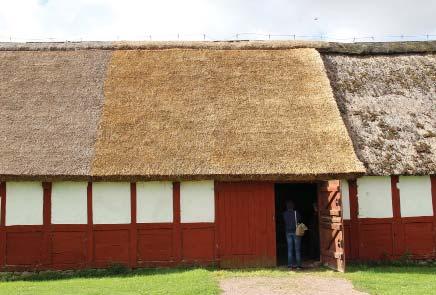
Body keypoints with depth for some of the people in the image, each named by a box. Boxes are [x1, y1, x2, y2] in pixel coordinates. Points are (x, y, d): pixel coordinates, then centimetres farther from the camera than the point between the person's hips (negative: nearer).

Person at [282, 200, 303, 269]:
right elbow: (300, 221, -3)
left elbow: (284, 222, 4)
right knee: (297, 249, 3)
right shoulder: (296, 213, -11)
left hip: (288, 232, 3)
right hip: (296, 232, -3)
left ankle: (290, 264, 9)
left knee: (290, 249, 8)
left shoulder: (284, 214, -3)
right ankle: (298, 264, 3)